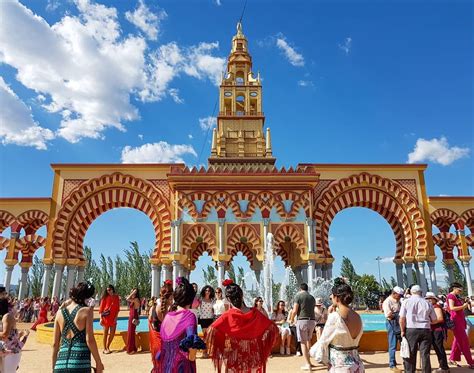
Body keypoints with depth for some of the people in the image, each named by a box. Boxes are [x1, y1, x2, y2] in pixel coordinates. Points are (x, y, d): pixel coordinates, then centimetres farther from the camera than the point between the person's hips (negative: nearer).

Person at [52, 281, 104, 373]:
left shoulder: (60, 313, 9)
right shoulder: (87, 310, -4)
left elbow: (55, 344, 11)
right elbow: (89, 340, -8)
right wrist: (99, 362, 0)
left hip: (60, 364, 5)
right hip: (80, 363, -4)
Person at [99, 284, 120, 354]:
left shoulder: (116, 297, 6)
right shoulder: (105, 297, -3)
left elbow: (117, 308, 8)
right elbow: (101, 308, -5)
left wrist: (116, 317, 0)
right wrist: (101, 318, -12)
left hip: (113, 318, 4)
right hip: (106, 317, -3)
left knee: (112, 334, 6)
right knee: (105, 333, 3)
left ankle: (107, 347, 23)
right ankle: (105, 349, 13)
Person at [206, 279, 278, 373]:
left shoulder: (227, 316, -14)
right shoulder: (255, 313, -5)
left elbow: (212, 331, -25)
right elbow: (273, 328, 3)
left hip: (233, 358, -3)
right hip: (252, 357, 3)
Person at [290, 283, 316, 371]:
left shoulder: (298, 296, -4)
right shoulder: (312, 297, 13)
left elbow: (295, 311, -9)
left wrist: (292, 319, 8)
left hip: (302, 320, -5)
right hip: (312, 320, 6)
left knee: (303, 342, 1)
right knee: (308, 340, 21)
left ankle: (307, 364, 0)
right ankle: (308, 361, 28)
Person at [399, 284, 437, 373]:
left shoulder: (406, 302, 0)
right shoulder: (427, 303, 5)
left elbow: (402, 318, -5)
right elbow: (434, 319, 10)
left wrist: (402, 331, 4)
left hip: (411, 330, -1)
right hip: (425, 330, 1)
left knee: (410, 354, 7)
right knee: (425, 354, 6)